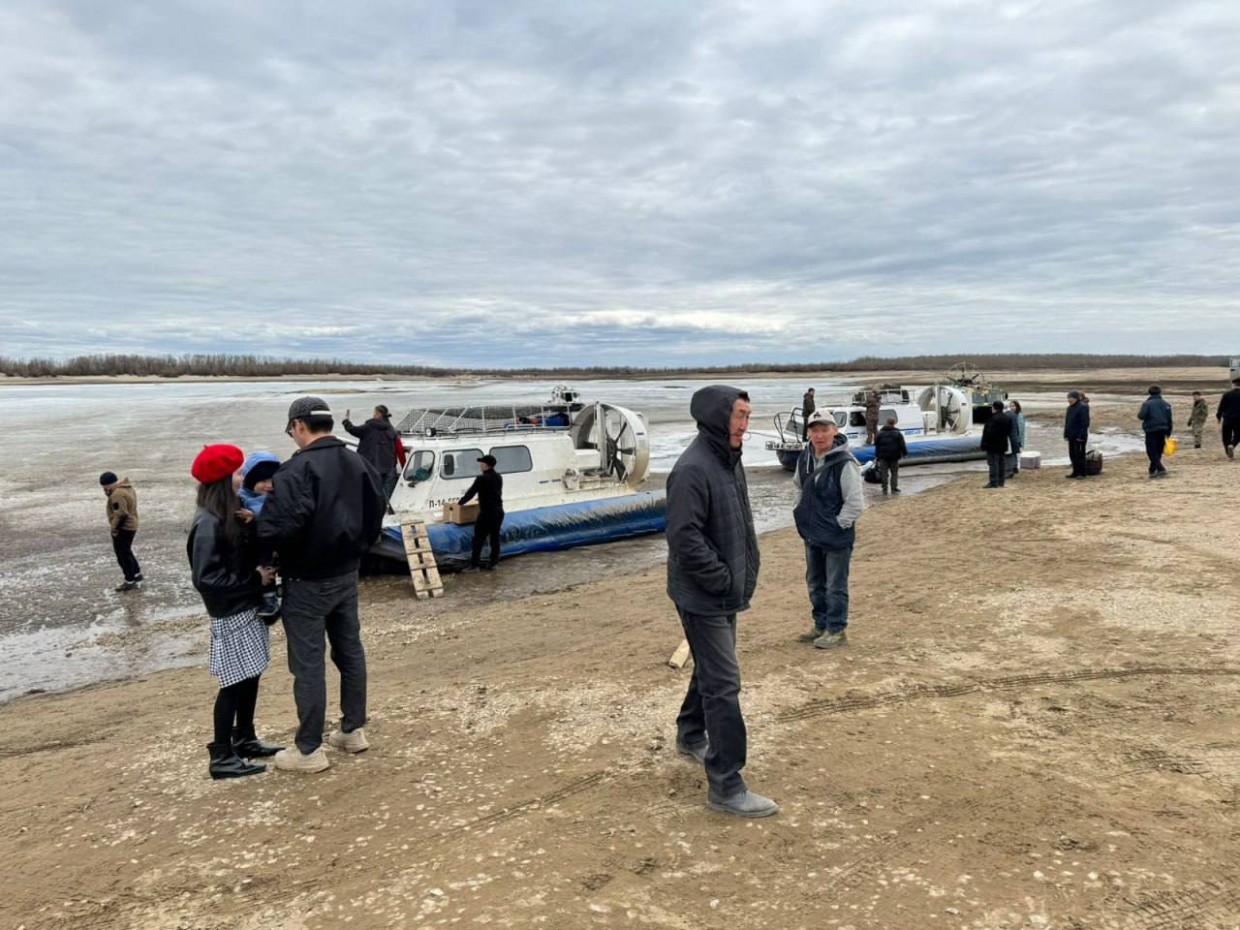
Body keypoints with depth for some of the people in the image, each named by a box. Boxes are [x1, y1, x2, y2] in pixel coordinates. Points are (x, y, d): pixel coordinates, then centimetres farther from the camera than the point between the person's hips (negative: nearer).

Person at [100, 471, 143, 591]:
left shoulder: (117, 494, -24)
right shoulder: (128, 487, 8)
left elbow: (121, 514, -29)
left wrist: (114, 527, -15)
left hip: (123, 528, -10)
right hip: (131, 526, 10)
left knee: (122, 555, 1)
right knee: (127, 552, 23)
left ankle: (130, 581, 9)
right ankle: (137, 574, 33)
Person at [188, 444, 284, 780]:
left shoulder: (232, 515, 7)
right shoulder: (208, 525, -20)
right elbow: (205, 579, -23)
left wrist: (263, 567, -5)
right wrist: (255, 580, -19)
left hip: (248, 609, 8)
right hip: (231, 616, -8)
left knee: (250, 677, 16)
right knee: (235, 683, -1)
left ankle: (245, 740, 30)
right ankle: (222, 757, 9)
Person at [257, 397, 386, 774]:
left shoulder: (298, 468, -20)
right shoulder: (359, 464, 5)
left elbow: (280, 527, -29)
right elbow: (375, 515, 11)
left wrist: (257, 525, -9)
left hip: (307, 581, -8)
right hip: (346, 575, 8)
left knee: (308, 663, 1)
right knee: (350, 650, 17)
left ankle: (309, 750, 11)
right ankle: (353, 730, 29)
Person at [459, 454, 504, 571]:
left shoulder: (482, 479, -15)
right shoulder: (499, 477, 9)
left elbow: (470, 493, -8)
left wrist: (461, 502, 7)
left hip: (486, 513, -7)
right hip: (499, 512, 7)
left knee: (478, 539, 0)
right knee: (495, 538, 12)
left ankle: (474, 565, 1)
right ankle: (493, 563, 16)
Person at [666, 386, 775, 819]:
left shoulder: (729, 460, 8)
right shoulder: (693, 469, -23)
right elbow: (685, 538, -25)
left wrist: (746, 572, 9)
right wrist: (724, 581, -19)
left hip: (726, 592, 10)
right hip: (703, 596, -10)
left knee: (711, 668, 24)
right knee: (723, 684, -6)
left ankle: (691, 734, 46)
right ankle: (725, 786, 3)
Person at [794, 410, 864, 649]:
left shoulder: (844, 463, -22)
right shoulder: (805, 458, 1)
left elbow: (856, 503, -20)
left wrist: (838, 525, -15)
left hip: (837, 537, -7)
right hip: (811, 535, 7)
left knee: (835, 586, 4)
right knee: (815, 583, 18)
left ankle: (837, 630, 18)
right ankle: (820, 625, 33)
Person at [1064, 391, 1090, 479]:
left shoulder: (1082, 408, -12)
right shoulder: (1069, 408, 14)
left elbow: (1085, 423, -16)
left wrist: (1081, 436, -20)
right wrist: (1066, 434, 13)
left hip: (1079, 436, -8)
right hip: (1071, 436, 8)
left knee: (1079, 454, -4)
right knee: (1072, 454, 10)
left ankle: (1082, 473, 4)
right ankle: (1075, 472, 18)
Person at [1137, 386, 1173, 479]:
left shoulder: (1147, 404, -9)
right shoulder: (1166, 404, 8)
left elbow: (1141, 416, -19)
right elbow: (1169, 420, 10)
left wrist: (1139, 413, 6)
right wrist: (1168, 433, 16)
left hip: (1151, 430, -5)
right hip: (1162, 430, 6)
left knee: (1152, 452, -2)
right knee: (1158, 451, 15)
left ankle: (1161, 469, -17)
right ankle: (1153, 471, 22)